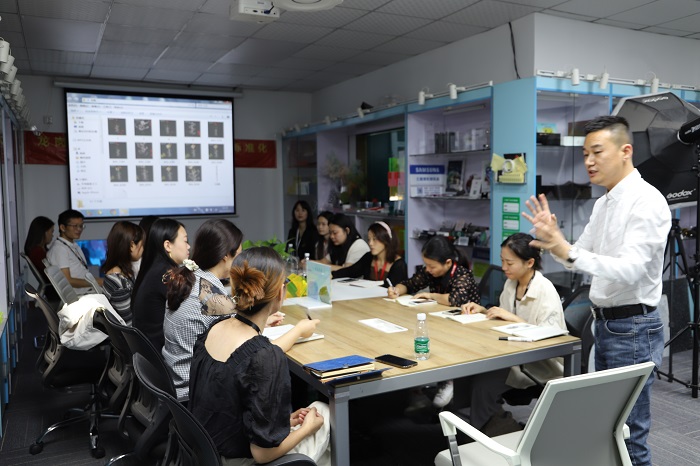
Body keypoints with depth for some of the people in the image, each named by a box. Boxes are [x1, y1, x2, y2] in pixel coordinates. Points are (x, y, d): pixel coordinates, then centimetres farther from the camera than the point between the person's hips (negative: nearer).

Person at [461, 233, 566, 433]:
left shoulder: (545, 290, -17)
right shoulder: (511, 284, 5)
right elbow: (502, 320, 16)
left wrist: (514, 318, -26)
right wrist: (483, 310, -2)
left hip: (542, 365, -7)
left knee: (484, 381, -23)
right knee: (478, 375, -18)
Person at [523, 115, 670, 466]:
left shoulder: (646, 201, -17)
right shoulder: (604, 202, 10)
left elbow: (630, 270, -28)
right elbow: (580, 260, 12)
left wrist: (567, 251, -39)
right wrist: (555, 240, -8)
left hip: (633, 328, -9)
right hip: (605, 324, 9)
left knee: (629, 431, 1)